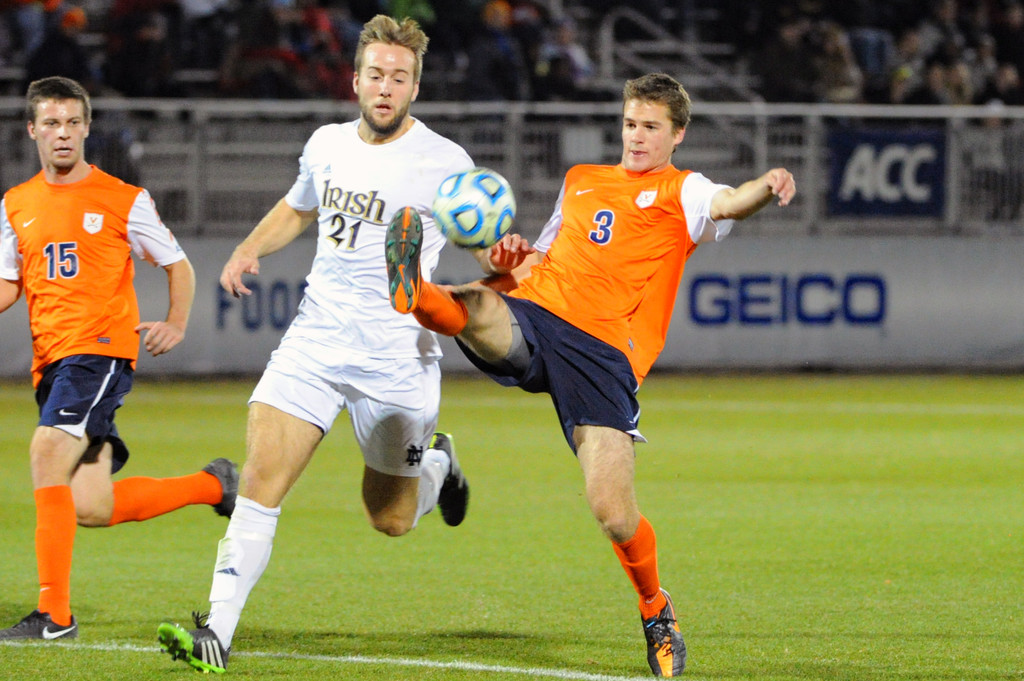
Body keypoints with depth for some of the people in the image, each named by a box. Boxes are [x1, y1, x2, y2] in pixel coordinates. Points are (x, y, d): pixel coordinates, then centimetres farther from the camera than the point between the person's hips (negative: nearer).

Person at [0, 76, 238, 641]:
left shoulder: (123, 201, 2)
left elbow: (177, 265, 11)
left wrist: (176, 325, -3)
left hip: (102, 348, -6)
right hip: (51, 360, 6)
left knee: (47, 453, -25)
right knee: (89, 509, 1)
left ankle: (54, 614, -22)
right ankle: (211, 485, 27)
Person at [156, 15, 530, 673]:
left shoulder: (444, 163, -8)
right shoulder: (328, 144, 7)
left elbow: (492, 249, -4)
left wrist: (503, 260, -28)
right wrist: (249, 249, 9)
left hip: (395, 360, -3)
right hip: (315, 341, 3)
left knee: (391, 520, 10)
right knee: (261, 483, -13)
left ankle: (438, 464, 43)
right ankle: (217, 631, -11)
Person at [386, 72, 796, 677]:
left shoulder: (679, 192, 11)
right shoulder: (580, 180, 27)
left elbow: (726, 204, -13)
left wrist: (766, 188, -36)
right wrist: (510, 266, 12)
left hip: (606, 351, -4)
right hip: (533, 319, 4)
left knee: (615, 516, -11)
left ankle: (656, 611, 13)